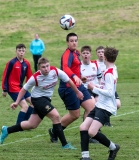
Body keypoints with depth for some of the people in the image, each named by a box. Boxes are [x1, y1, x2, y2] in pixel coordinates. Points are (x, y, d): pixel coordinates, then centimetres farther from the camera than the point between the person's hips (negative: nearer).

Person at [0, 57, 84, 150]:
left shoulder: (55, 71, -17)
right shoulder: (35, 78, -24)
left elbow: (68, 81, -3)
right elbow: (24, 89, -9)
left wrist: (77, 92, 6)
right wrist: (17, 102, -12)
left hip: (46, 99, 6)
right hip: (38, 98, -6)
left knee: (32, 125, 14)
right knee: (56, 116, -21)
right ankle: (64, 144, -15)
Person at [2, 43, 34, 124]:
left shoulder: (26, 63, 3)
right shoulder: (11, 63, -14)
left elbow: (29, 76, 10)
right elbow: (5, 76, -10)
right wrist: (5, 89, -11)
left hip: (21, 87, 8)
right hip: (13, 89, -8)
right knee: (25, 106, -15)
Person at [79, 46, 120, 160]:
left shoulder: (109, 73, -17)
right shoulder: (112, 70, 14)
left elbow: (109, 93, -24)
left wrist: (94, 88, -17)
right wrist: (99, 87, 17)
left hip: (105, 107, -10)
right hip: (99, 106, 10)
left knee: (92, 132, -21)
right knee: (83, 127, -1)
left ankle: (113, 147, 0)